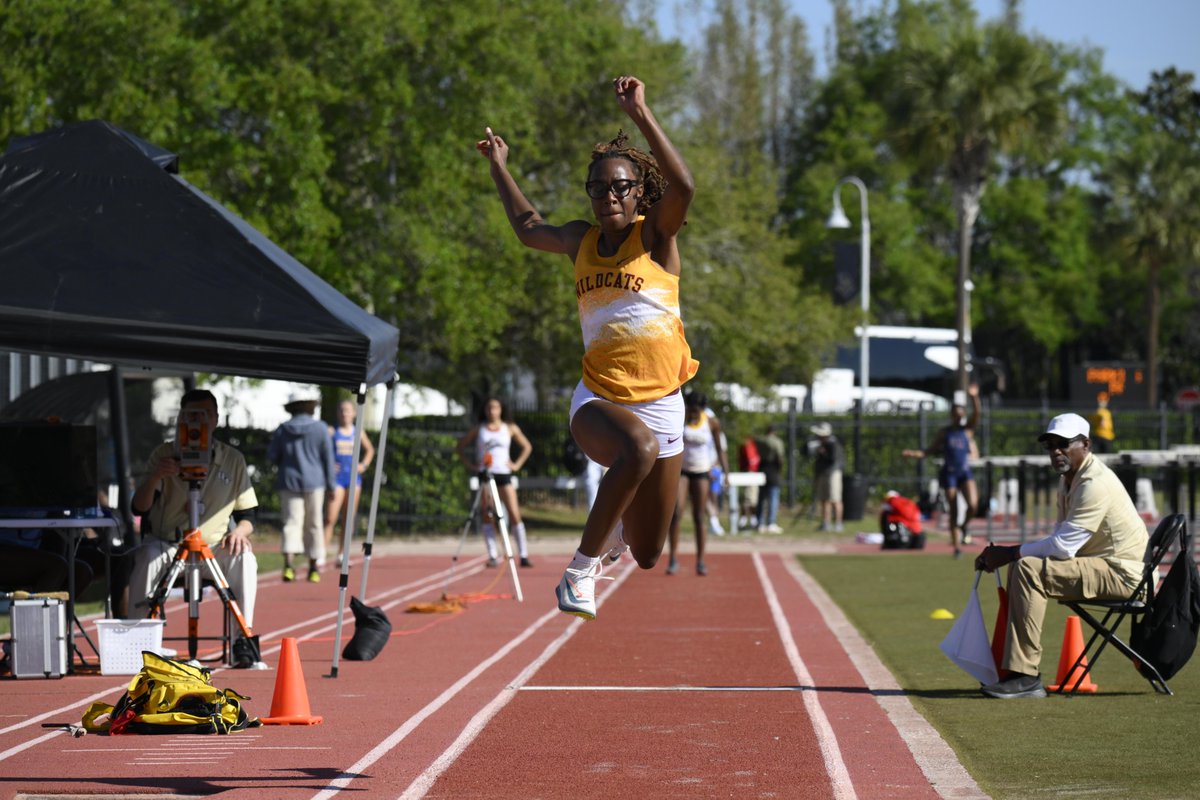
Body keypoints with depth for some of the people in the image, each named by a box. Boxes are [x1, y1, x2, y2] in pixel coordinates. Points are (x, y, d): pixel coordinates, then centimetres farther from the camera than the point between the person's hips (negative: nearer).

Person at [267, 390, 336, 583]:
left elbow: (271, 456, 3)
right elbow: (328, 458, -1)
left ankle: (289, 563, -22)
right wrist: (331, 484, 4)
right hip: (314, 482, -1)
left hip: (289, 482, 1)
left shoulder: (283, 430, 1)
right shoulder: (320, 428, -2)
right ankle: (314, 568, 11)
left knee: (291, 523, -2)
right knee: (314, 524, 7)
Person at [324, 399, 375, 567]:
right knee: (331, 518, -14)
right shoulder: (331, 432, -1)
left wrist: (364, 465, 8)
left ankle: (342, 555, 17)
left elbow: (369, 450, 23)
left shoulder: (358, 433, 9)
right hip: (336, 477, -4)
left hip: (354, 477, 4)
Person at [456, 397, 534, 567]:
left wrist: (517, 464, 5)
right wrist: (469, 464, 2)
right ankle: (492, 556, 0)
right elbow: (461, 446, 15)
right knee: (487, 516, -2)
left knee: (514, 514, -9)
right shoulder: (478, 430, 8)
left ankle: (523, 555, -8)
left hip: (504, 475, 0)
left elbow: (527, 447, 17)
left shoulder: (510, 428, 9)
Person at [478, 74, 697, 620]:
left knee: (646, 556, 8)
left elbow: (683, 186, -24)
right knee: (639, 449, -39)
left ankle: (618, 519, 46)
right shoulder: (582, 241, 9)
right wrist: (498, 165, 37)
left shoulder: (656, 234, -2)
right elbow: (529, 228, 31)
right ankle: (581, 570, -30)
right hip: (598, 400, 1)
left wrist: (640, 115, -28)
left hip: (660, 405, 0)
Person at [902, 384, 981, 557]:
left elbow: (976, 414, -11)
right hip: (949, 473, -1)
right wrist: (914, 453, -7)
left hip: (965, 472, 1)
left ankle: (963, 527, 12)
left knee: (972, 504, -19)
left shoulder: (968, 429, 4)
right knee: (953, 512, -2)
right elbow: (932, 450, 8)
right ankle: (956, 546, 6)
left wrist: (974, 398, -27)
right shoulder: (944, 433, 3)